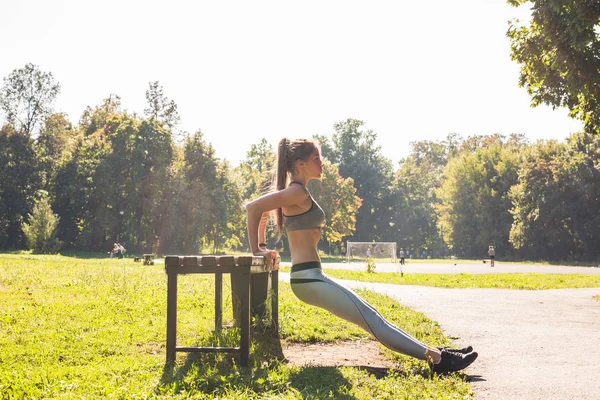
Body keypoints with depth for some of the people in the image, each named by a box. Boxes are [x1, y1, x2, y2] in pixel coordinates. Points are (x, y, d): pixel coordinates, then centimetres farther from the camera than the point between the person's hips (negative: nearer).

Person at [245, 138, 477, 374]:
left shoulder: (293, 191, 16)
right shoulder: (298, 192, -13)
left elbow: (262, 211, 27)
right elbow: (253, 207, -22)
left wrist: (262, 246, 22)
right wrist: (256, 250, -13)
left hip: (309, 277, 10)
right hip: (309, 278, -10)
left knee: (371, 317, 9)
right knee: (371, 320, -9)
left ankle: (435, 355, 12)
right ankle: (435, 357, -6)